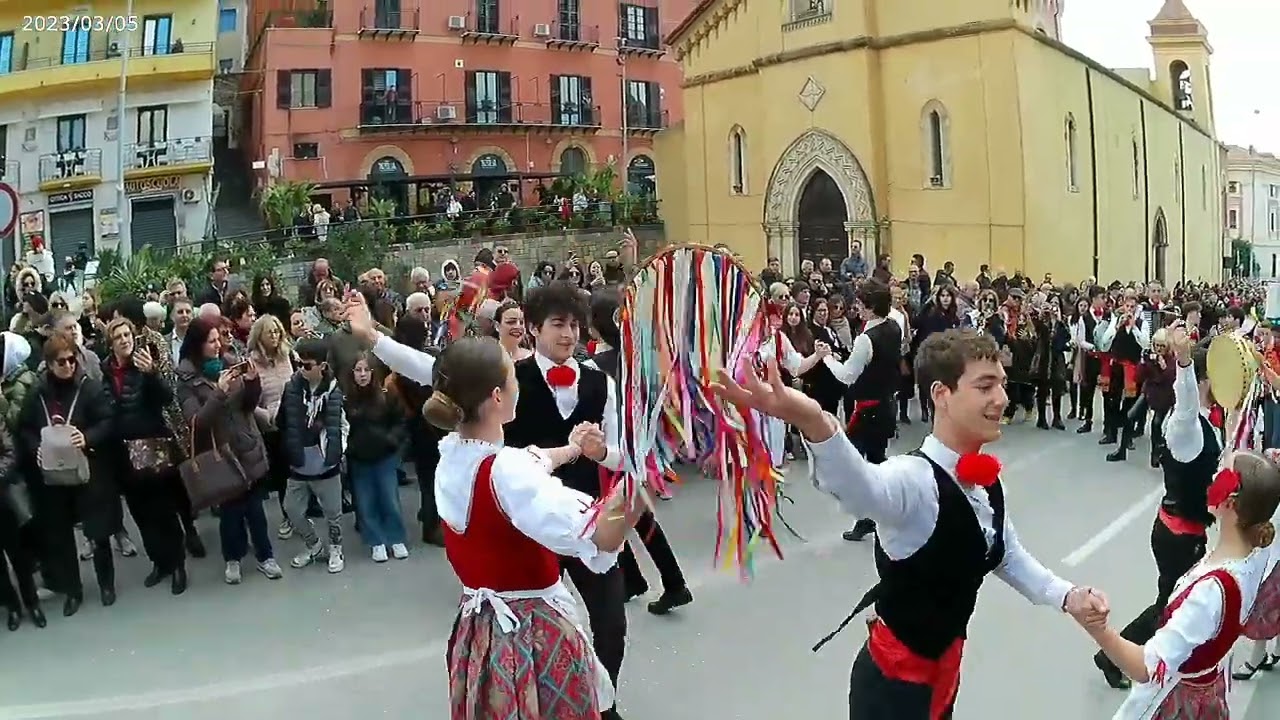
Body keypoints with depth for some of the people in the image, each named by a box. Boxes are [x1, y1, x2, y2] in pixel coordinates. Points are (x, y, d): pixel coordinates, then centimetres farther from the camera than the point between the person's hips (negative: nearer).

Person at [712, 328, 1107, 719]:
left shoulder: (987, 482, -4)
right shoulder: (914, 479, -30)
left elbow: (1007, 555, 15)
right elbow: (860, 485, -55)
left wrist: (1067, 595, -1)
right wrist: (814, 423, -75)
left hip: (945, 666, 8)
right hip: (895, 678, -7)